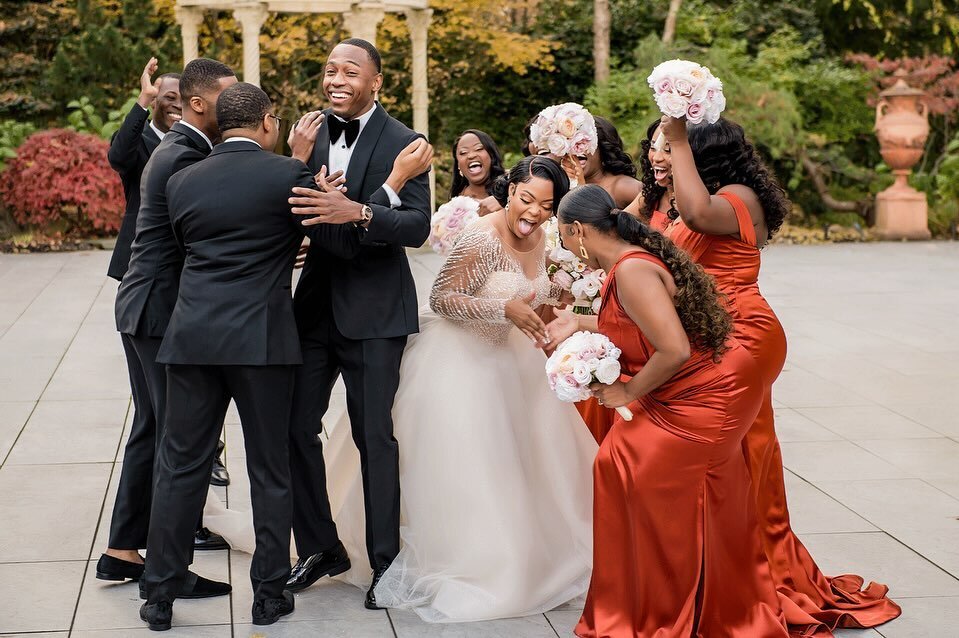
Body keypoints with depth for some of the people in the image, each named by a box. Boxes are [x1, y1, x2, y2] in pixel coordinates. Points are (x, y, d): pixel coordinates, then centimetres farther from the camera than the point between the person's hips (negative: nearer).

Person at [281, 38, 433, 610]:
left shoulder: (402, 143, -8)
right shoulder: (311, 134, 6)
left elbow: (418, 226, -18)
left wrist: (357, 211, -35)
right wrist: (297, 162, -14)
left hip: (374, 310, -5)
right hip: (315, 303, 5)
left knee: (375, 436, 3)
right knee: (296, 428, 8)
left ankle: (385, 558, 19)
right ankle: (320, 546, 26)